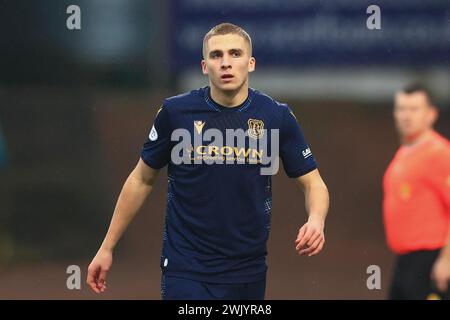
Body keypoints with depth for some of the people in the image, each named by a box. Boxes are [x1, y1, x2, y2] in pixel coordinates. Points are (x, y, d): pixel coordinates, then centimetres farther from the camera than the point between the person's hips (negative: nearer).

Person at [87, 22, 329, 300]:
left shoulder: (277, 117, -3)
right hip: (186, 272, -2)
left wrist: (316, 221, -19)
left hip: (250, 273, 2)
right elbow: (142, 180, 6)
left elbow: (313, 184, 3)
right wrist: (107, 248, 7)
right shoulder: (175, 112, -6)